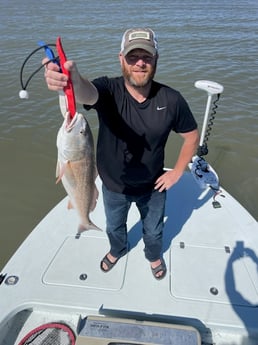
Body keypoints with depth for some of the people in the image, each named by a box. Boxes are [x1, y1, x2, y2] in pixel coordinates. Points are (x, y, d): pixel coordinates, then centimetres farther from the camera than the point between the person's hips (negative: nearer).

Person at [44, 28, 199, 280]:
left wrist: (177, 172, -8)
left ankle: (154, 256, 63)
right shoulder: (108, 90, -23)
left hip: (152, 186, 0)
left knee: (153, 231, 27)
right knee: (114, 227, 29)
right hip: (113, 186, 0)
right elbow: (87, 93, -47)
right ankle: (117, 250, 65)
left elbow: (191, 136, -5)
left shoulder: (171, 100, -19)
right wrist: (73, 80, -69)